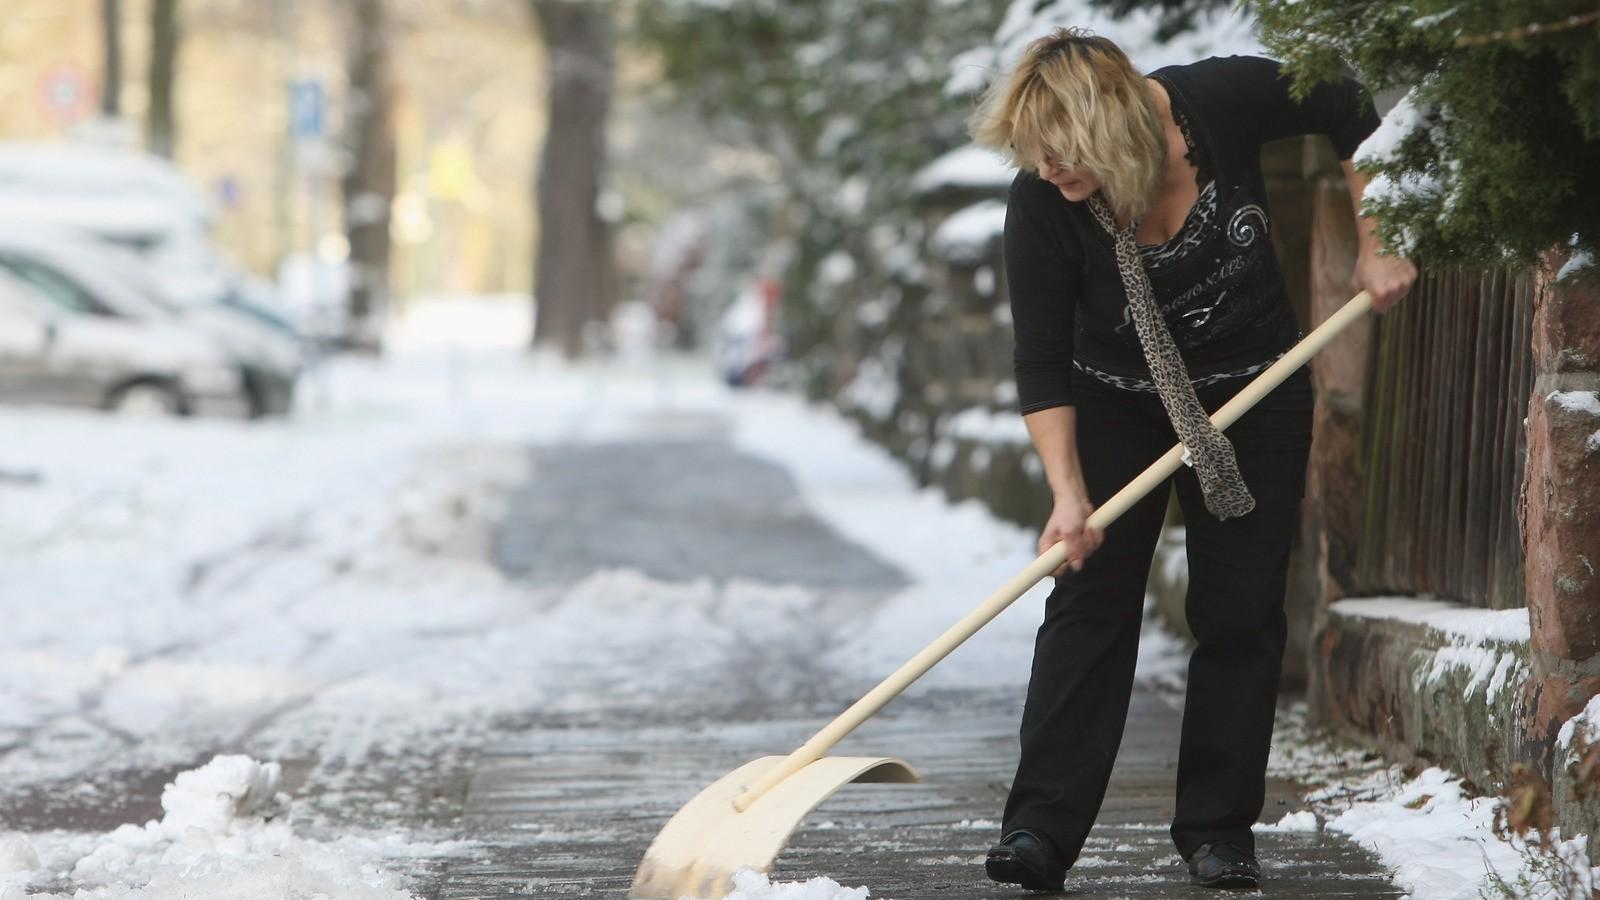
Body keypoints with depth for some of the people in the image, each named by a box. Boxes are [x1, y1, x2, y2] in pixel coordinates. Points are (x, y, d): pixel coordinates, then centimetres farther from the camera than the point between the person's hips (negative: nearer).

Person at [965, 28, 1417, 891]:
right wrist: (1067, 494, -25)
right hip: (1116, 406, -1)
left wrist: (1373, 250, -9)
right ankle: (1041, 828, -11)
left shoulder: (1226, 100, -26)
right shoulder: (1039, 207, -25)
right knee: (1088, 601, -9)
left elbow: (1350, 114, -7)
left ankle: (1218, 827, 8)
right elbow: (1042, 365, -18)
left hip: (1253, 397, 1)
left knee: (1240, 611, 1)